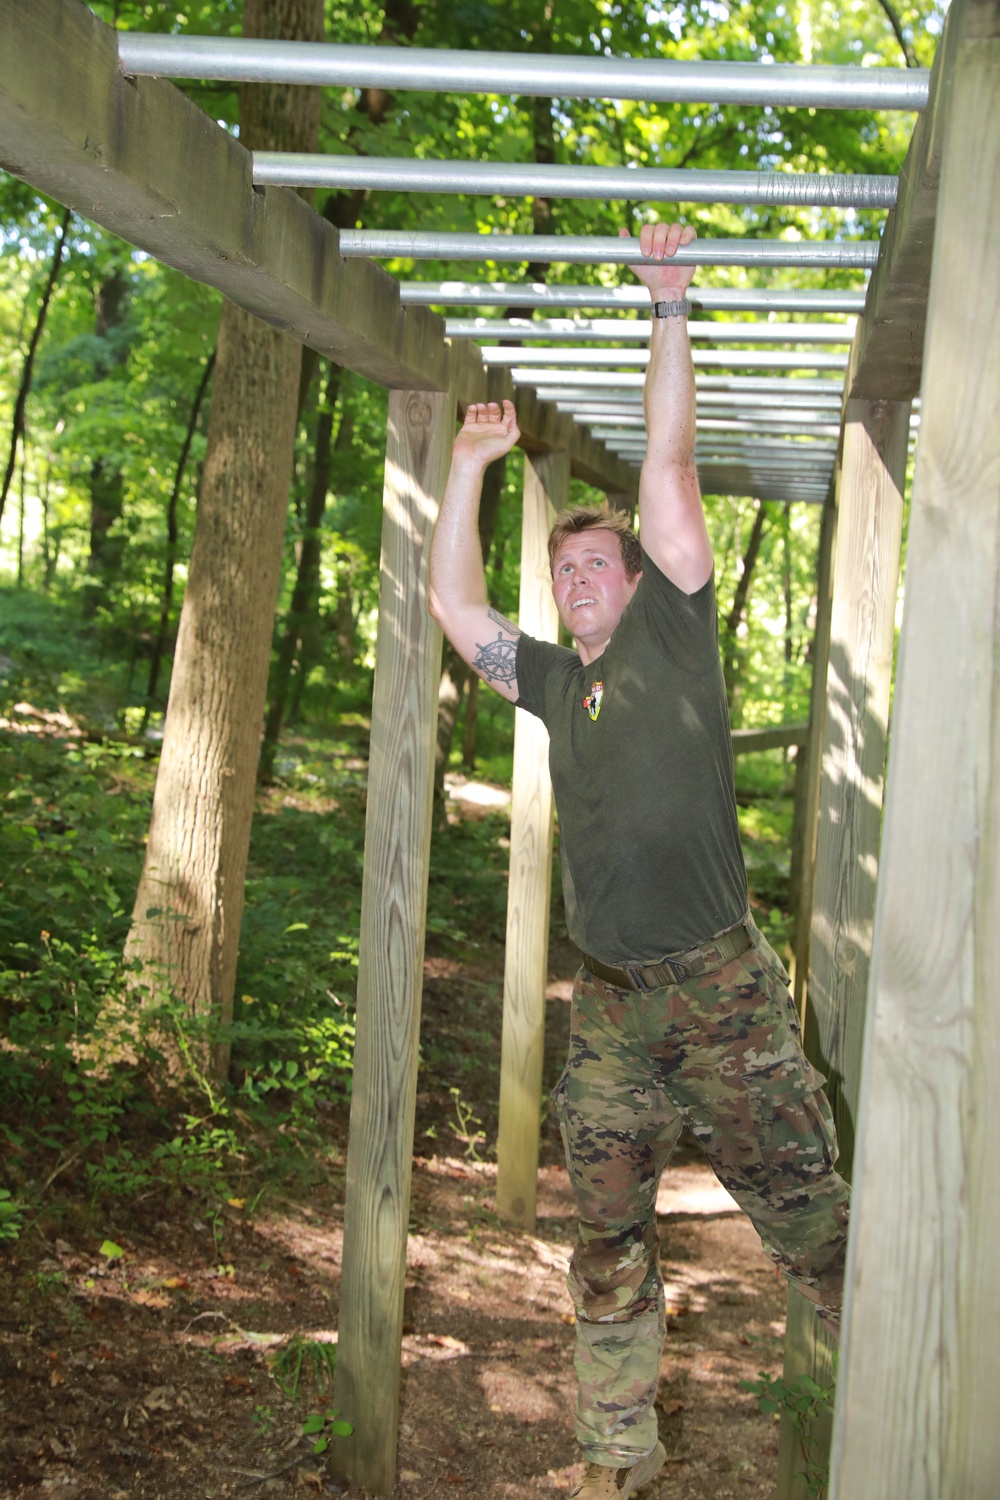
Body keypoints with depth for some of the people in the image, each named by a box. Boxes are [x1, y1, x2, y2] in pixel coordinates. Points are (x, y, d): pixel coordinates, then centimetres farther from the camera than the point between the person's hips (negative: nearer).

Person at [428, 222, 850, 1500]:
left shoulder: (672, 637, 1)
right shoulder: (555, 682, 15)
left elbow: (668, 470, -4)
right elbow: (452, 606, 13)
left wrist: (669, 309, -4)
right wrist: (471, 465, 13)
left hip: (721, 988, -5)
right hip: (610, 1001, 5)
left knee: (809, 1221, -1)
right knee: (609, 1243, 11)